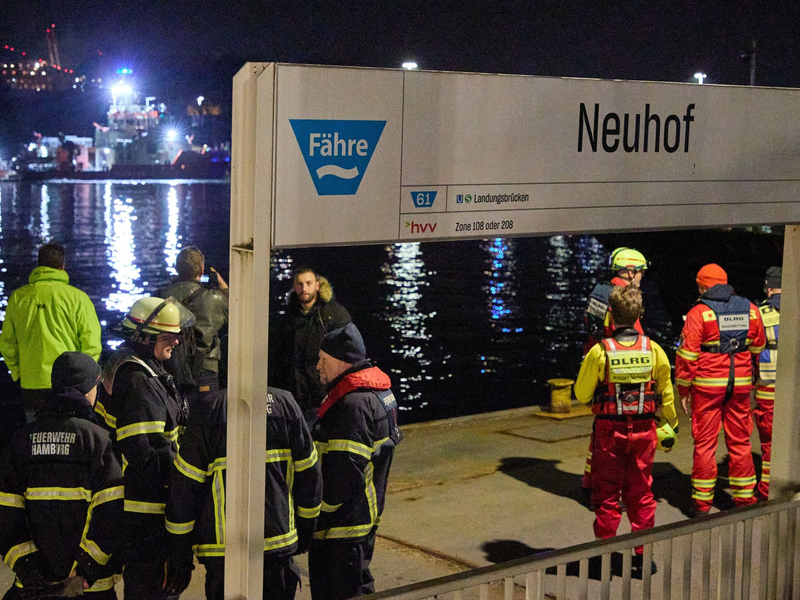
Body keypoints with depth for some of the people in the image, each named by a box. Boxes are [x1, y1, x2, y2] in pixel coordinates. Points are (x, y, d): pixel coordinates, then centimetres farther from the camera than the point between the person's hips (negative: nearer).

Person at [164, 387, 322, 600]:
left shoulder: (209, 409, -9)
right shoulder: (286, 403, 0)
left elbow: (184, 489, -6)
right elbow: (310, 475, 7)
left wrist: (180, 559, 3)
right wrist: (304, 533, 21)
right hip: (280, 546, 3)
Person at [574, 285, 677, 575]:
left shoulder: (600, 351, -14)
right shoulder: (653, 350, -6)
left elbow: (582, 394, -4)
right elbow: (666, 396, 3)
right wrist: (668, 427, 16)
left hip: (609, 431, -2)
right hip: (643, 431, 2)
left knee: (607, 494, 10)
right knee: (641, 492, 13)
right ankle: (643, 554, 18)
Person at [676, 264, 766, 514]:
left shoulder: (699, 313, -9)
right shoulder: (750, 310, 5)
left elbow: (687, 355, -10)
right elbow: (758, 350, 14)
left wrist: (683, 390, -3)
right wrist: (753, 379, 28)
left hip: (707, 386, -3)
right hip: (740, 386, 4)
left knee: (705, 442, 3)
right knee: (740, 441, 12)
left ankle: (703, 502, 6)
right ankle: (744, 498, 17)